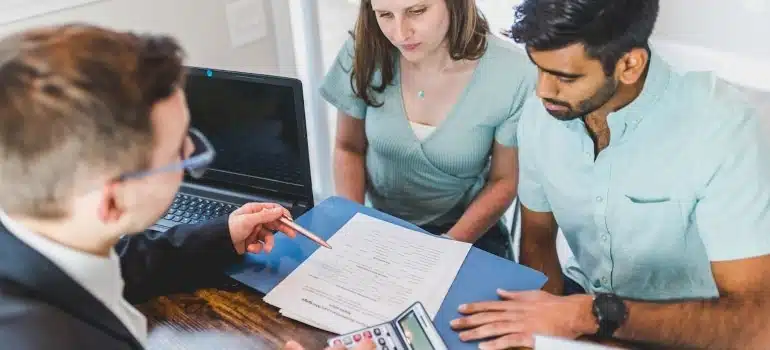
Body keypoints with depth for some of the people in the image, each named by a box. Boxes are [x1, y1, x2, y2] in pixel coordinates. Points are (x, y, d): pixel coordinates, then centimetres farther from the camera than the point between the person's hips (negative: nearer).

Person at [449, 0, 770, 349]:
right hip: (582, 292, 4)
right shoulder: (540, 115, -11)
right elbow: (537, 240, 1)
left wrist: (593, 315, -34)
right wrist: (549, 318, -16)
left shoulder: (720, 124, -25)